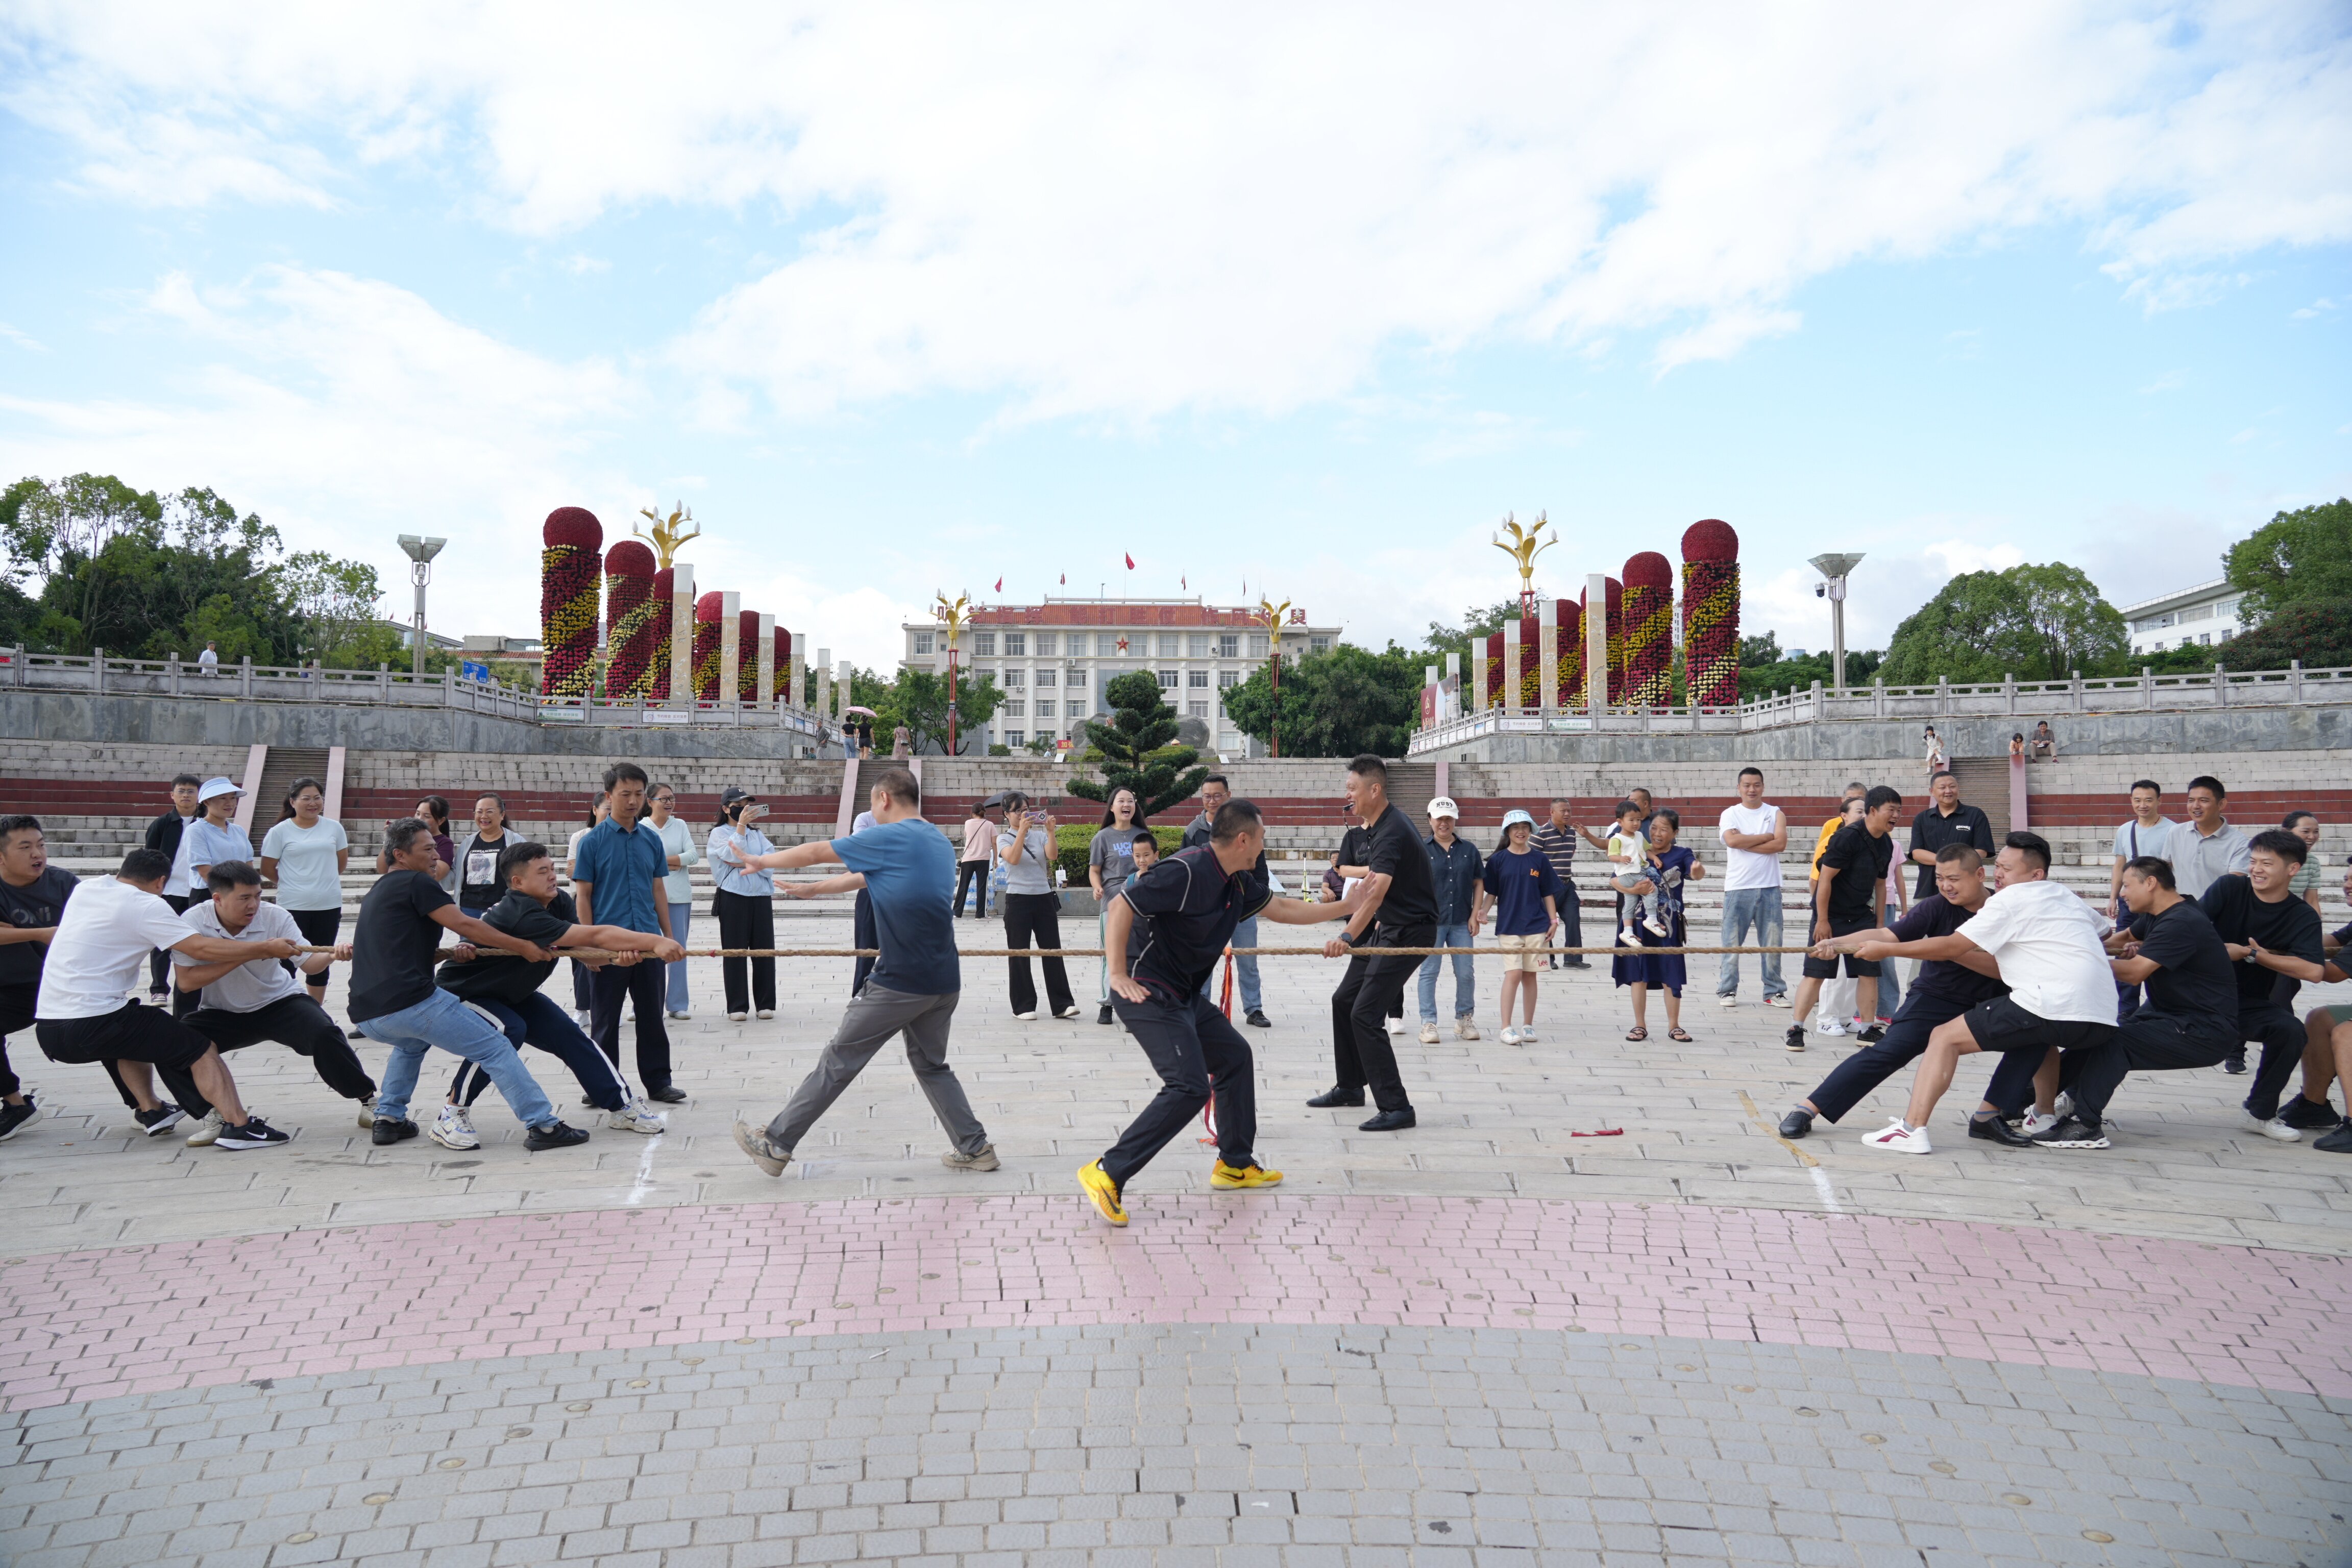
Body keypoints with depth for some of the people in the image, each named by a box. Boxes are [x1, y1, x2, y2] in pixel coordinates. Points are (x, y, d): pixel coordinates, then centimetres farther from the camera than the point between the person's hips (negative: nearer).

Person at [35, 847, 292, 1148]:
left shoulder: (85, 888, 13)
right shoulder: (145, 906, -9)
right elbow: (203, 948, -14)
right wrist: (267, 949, -6)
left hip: (46, 1027, 8)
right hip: (90, 1028, -8)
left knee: (135, 1031, 36)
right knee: (200, 1049, -1)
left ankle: (151, 1111, 31)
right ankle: (238, 1125, -13)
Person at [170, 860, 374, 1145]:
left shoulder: (276, 917, -17)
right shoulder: (193, 922, -18)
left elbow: (309, 963, -21)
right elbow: (185, 981, -25)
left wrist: (332, 955, -46)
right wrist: (247, 954, -31)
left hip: (279, 1002, -1)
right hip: (221, 1013, 1)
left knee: (324, 1034, -26)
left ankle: (367, 1098, -6)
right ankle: (214, 1114, -1)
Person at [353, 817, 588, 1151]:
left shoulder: (376, 893, 25)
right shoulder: (416, 882, -2)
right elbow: (463, 925, -10)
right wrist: (523, 947, -7)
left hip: (367, 1016, 9)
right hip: (410, 1002, -9)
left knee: (412, 1043, 41)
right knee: (495, 1047, -3)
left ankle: (388, 1119, 30)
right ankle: (544, 1126, -8)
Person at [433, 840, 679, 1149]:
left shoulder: (559, 902, -9)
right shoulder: (519, 914, -36)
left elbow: (588, 953, -15)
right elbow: (595, 936, -42)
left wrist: (619, 955, -38)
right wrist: (655, 943, -46)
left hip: (511, 994, 8)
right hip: (459, 995, -8)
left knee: (568, 1034, -1)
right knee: (507, 1031, -33)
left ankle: (622, 1106, 10)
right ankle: (452, 1116, -17)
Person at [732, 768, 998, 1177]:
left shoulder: (890, 837, -10)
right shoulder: (939, 843, 15)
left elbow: (813, 853, -2)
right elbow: (866, 877, 27)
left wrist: (762, 861, 16)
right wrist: (813, 889, 36)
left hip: (899, 983, -7)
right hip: (944, 984, 7)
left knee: (838, 1062, 4)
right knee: (931, 1065, 22)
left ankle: (775, 1144, 14)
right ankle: (974, 1147, 19)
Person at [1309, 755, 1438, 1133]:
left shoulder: (1392, 833, -25)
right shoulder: (1375, 826, 7)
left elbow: (1377, 891, -39)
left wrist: (1347, 937, -48)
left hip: (1410, 931, -10)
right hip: (1386, 928, 10)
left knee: (1365, 1015, -15)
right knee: (1344, 1001, 17)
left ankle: (1396, 1108, -10)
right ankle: (1350, 1087, 32)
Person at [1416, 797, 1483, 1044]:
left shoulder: (1469, 849, 8)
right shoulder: (1421, 849, -1)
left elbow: (1479, 884, 11)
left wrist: (1475, 915, 3)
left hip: (1461, 922, 3)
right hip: (1431, 921, -3)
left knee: (1466, 973, 6)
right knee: (1429, 972, 0)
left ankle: (1464, 1019, 22)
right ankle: (1428, 1024, 5)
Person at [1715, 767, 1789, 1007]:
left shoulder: (1775, 814, 9)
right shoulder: (1730, 814, 6)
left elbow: (1781, 844, -7)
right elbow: (1732, 840, -14)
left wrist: (1746, 844, -10)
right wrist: (1766, 837, -7)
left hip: (1769, 887, 1)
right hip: (1738, 888, -1)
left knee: (1772, 942, 3)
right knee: (1732, 942, 0)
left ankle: (1774, 991, 12)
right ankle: (1727, 990, 9)